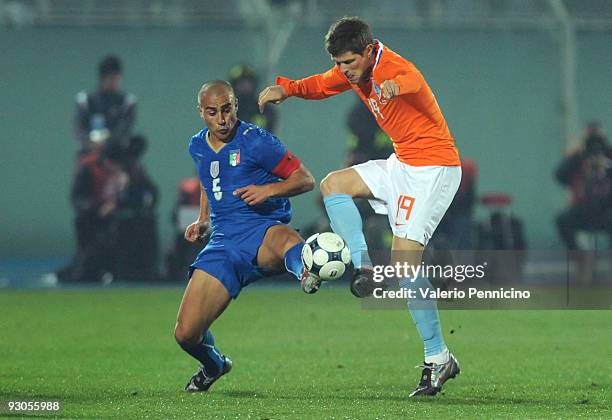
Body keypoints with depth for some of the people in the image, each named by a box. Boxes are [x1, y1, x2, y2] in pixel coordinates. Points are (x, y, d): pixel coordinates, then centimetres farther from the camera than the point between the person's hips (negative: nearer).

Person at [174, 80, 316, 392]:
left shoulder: (255, 141, -4)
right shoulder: (197, 147, 14)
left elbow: (306, 179, -3)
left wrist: (269, 190, -20)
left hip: (262, 229, -5)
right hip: (223, 244, 5)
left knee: (286, 240, -46)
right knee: (186, 334, -2)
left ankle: (305, 271, -80)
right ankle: (213, 364, 31)